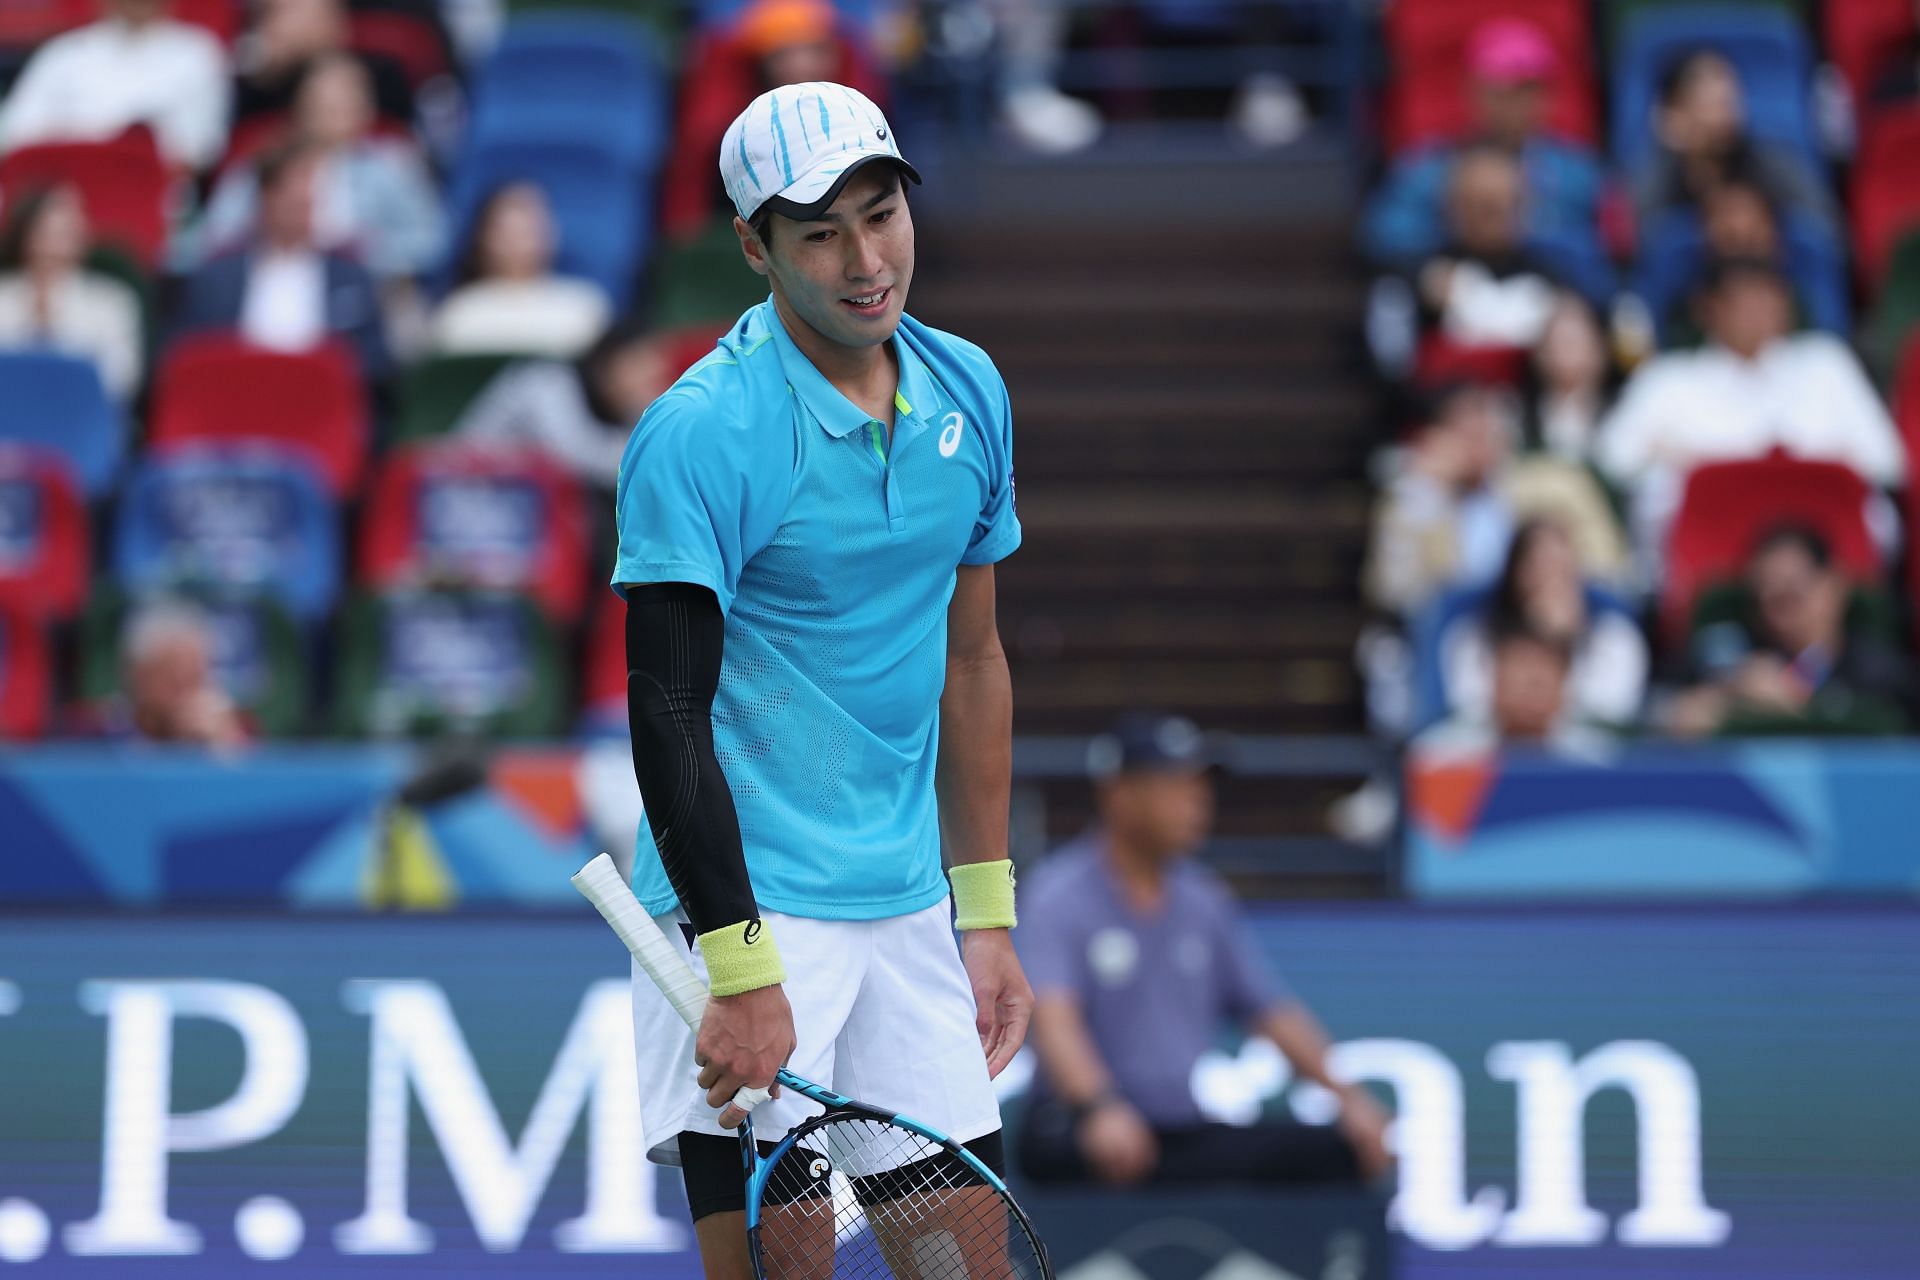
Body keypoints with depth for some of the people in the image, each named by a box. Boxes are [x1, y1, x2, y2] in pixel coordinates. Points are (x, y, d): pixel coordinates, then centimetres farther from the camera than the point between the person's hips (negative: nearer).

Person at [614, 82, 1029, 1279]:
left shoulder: (969, 392, 7)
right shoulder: (700, 434, -14)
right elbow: (670, 714, -16)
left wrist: (987, 916, 14)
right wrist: (742, 975, -21)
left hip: (908, 904, 6)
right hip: (750, 906, -6)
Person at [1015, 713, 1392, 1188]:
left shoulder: (1204, 899, 16)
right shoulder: (1060, 895, -6)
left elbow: (1272, 1012, 20)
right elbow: (1054, 1019, -22)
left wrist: (1347, 1095, 5)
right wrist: (1101, 1108, -41)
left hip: (1196, 1134, 6)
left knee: (1340, 1148, -18)